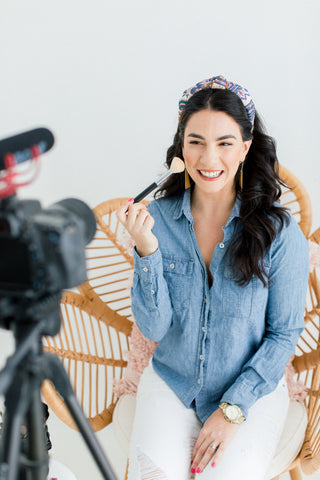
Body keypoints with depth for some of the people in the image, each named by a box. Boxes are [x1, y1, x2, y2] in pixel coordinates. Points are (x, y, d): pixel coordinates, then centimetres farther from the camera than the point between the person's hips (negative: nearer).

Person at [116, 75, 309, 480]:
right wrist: (147, 251, -24)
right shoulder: (158, 217, -7)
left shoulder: (280, 232, -13)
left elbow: (284, 334, -5)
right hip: (171, 382, 1)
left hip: (253, 389, -1)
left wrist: (233, 409, -13)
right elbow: (153, 328, -9)